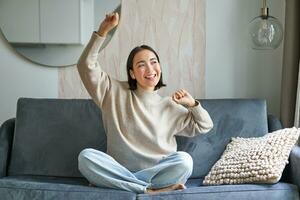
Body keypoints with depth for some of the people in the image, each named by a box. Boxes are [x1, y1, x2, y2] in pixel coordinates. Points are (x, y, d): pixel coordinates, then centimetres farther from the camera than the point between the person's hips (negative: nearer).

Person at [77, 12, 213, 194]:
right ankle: (151, 189, -29)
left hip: (156, 171, 1)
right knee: (86, 156, -29)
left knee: (184, 160, -30)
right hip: (119, 171, 0)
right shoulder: (115, 93, 8)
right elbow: (87, 66, -2)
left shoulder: (169, 106, 12)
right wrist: (103, 31, -10)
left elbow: (204, 126, 18)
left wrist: (192, 103, 0)